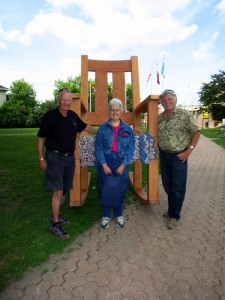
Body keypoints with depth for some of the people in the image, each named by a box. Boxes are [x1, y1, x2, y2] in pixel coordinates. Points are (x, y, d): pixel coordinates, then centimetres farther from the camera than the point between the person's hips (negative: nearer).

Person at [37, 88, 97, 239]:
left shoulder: (73, 116, 4)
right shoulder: (50, 116, -11)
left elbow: (84, 126, 22)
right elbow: (41, 137, -6)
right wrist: (41, 158, -9)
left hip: (69, 157, 6)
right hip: (55, 157, -6)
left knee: (64, 189, 16)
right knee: (58, 191, -5)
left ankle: (55, 214, 37)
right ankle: (55, 224, 12)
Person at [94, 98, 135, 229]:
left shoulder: (127, 128, 2)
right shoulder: (103, 128, -1)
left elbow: (131, 148, -1)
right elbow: (98, 147, -4)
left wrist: (123, 165, -9)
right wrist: (104, 164, -12)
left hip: (122, 164, 1)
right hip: (105, 163, 0)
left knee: (121, 190, 10)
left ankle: (119, 214, 32)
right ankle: (106, 215, 28)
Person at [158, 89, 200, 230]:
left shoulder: (184, 114, -9)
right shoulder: (160, 117, 6)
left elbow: (196, 133, -7)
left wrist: (188, 151, -12)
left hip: (179, 156, -5)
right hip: (164, 155, 5)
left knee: (178, 187, 3)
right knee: (167, 185, 15)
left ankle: (174, 216, 19)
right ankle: (172, 209, 35)